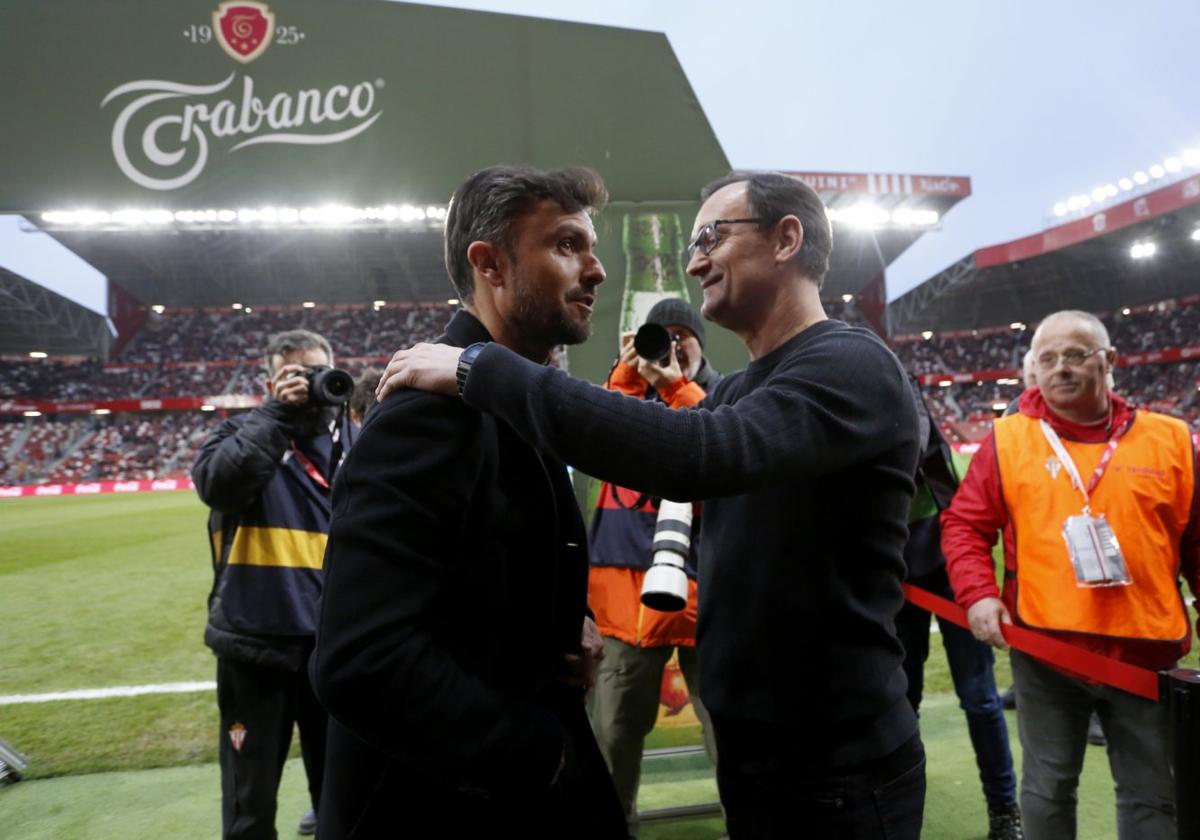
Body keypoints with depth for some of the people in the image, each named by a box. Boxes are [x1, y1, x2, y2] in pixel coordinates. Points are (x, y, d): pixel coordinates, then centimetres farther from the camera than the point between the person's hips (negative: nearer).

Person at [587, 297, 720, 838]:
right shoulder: (628, 388, 15)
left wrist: (675, 386, -14)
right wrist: (626, 374, -7)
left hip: (699, 574, -3)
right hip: (628, 577, 4)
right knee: (614, 729, 14)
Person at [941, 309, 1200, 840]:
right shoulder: (1008, 439, -1)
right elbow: (964, 523, 1)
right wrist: (978, 593, -13)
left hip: (1147, 653, 1)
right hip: (1044, 651, -1)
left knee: (1151, 794, 14)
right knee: (1048, 787, 13)